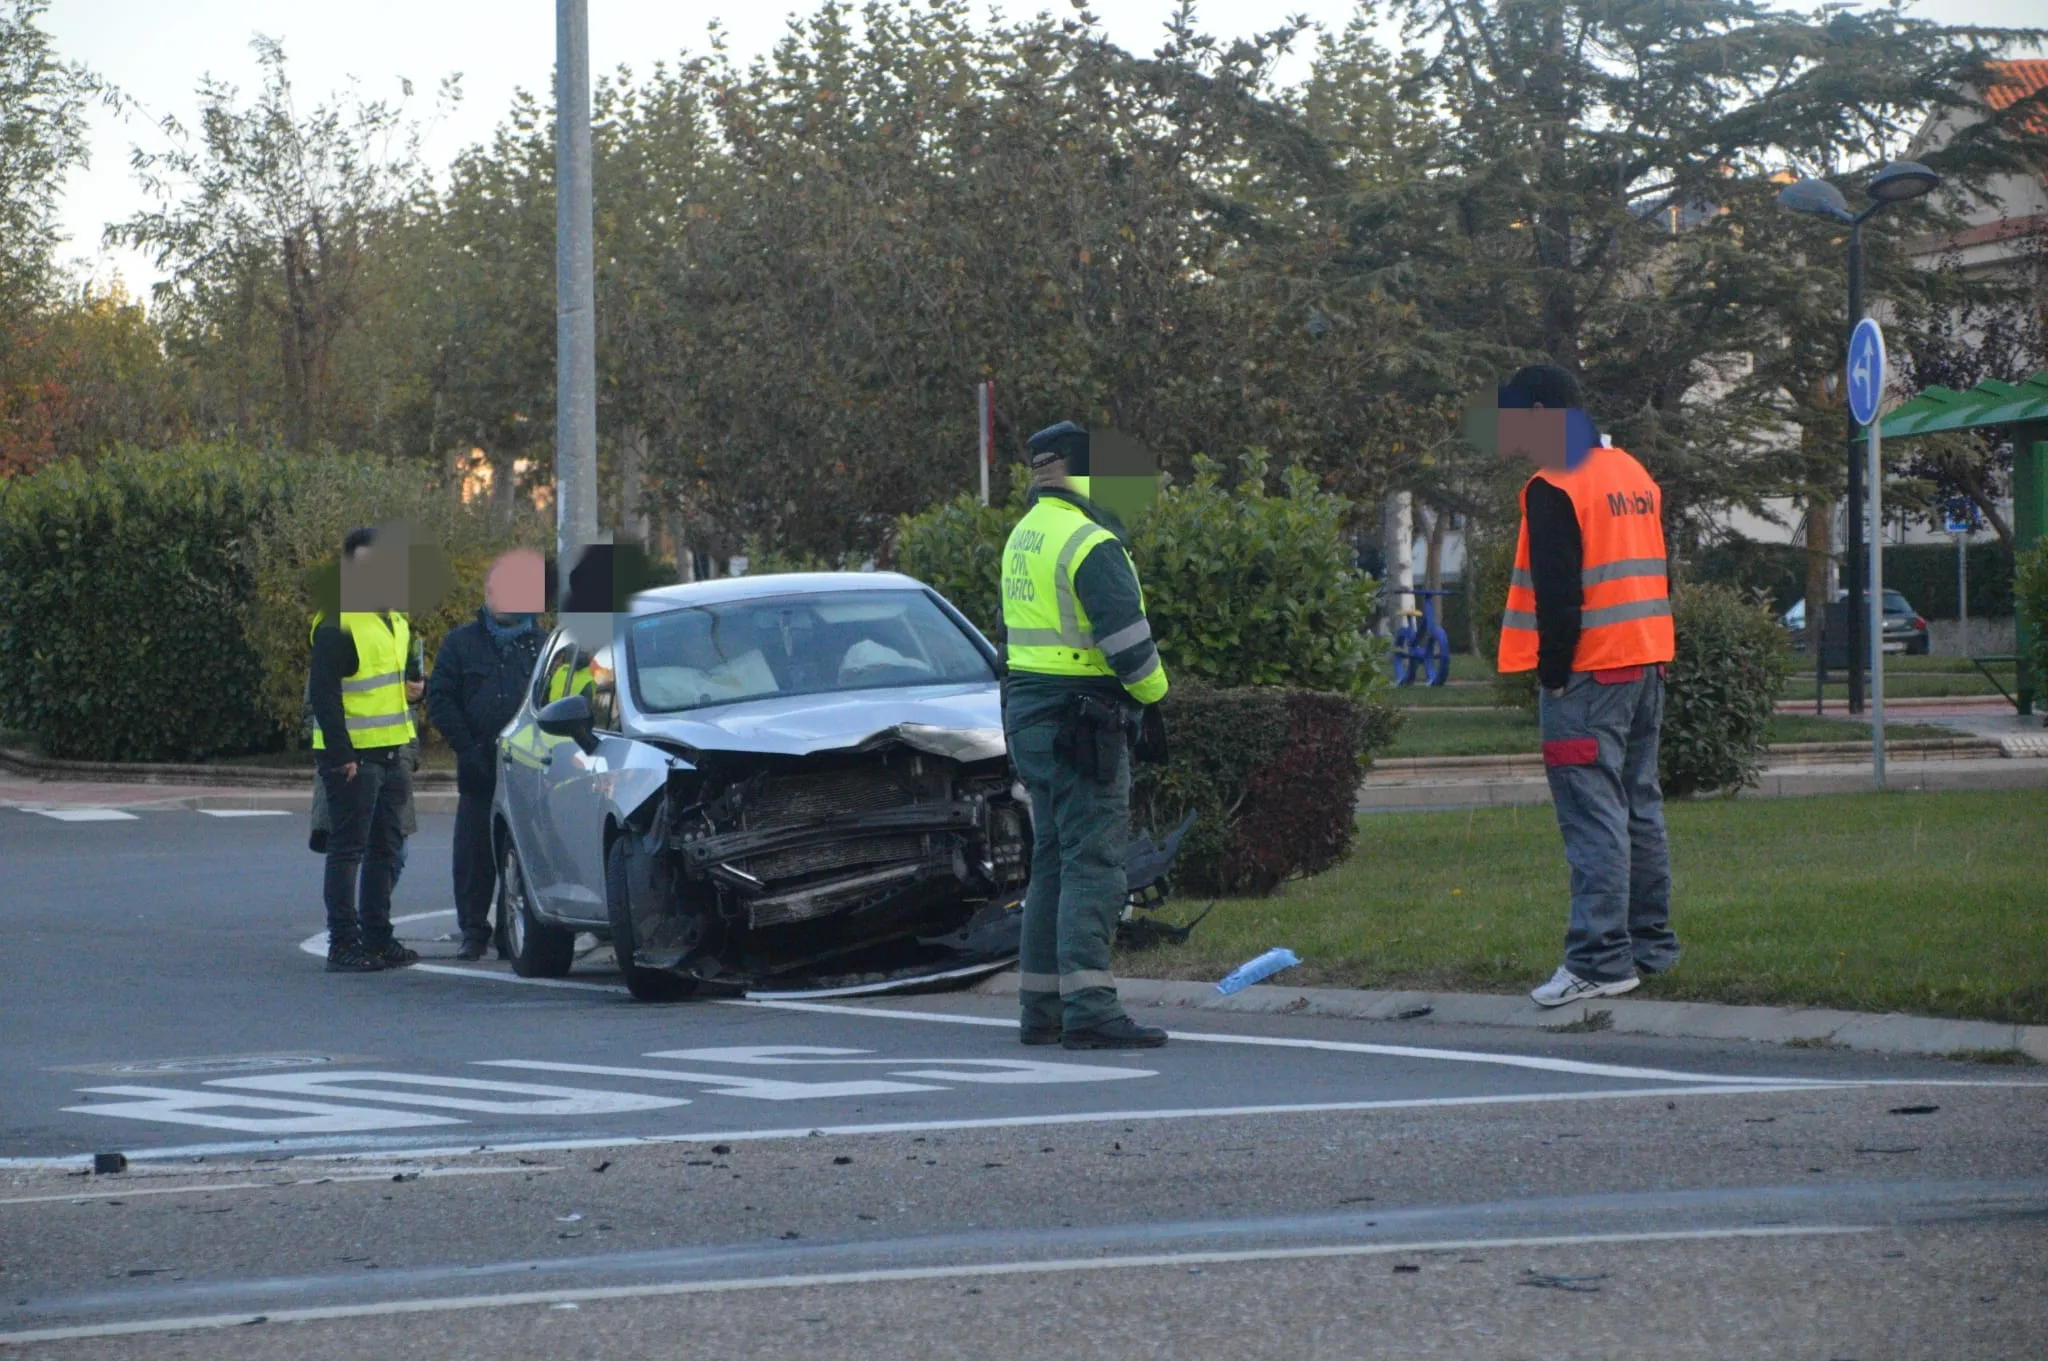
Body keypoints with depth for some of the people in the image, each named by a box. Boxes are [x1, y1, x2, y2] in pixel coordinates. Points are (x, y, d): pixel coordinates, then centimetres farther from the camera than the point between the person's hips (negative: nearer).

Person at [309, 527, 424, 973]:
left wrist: (413, 683, 8)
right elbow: (323, 693, -17)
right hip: (352, 756, -9)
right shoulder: (337, 626, -13)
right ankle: (344, 945, -3)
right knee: (348, 849, -5)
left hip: (390, 752, 9)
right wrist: (341, 754, -20)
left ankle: (378, 937, 21)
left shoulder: (396, 621, 15)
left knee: (386, 848, 13)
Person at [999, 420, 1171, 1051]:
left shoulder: (1024, 537, 14)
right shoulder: (1091, 545, -16)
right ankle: (1088, 1010, -14)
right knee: (1093, 863, -9)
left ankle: (1040, 1009, 17)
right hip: (1082, 721, -9)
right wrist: (1154, 692, 0)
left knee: (1054, 859, 15)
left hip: (1027, 711, 9)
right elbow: (1127, 641, -18)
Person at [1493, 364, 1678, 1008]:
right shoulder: (1636, 474, 15)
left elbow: (1558, 593, -17)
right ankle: (1651, 942, 21)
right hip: (1645, 664, 9)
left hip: (1588, 672, -9)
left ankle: (1601, 959, -12)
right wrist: (1653, 660, 19)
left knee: (1593, 815, -9)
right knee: (1639, 805, 15)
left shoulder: (1553, 488, -12)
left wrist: (1553, 670, -11)